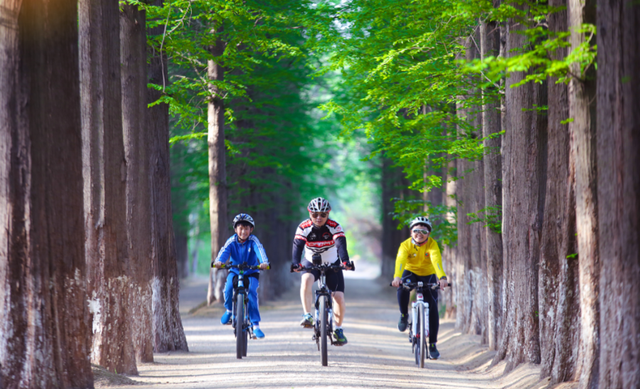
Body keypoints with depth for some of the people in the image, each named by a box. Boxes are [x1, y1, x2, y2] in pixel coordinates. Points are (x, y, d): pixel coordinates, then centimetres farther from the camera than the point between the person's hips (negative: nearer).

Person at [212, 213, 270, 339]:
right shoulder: (232, 241, -9)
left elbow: (260, 250, -30)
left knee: (252, 292, -26)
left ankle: (255, 325, -20)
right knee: (228, 288, -28)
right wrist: (219, 261, -48)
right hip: (234, 271, 1)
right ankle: (229, 310, 3)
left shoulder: (253, 241, -13)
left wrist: (264, 262, -52)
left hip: (251, 273, -1)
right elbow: (224, 250, -26)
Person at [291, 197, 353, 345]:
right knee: (306, 279, -34)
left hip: (332, 264, 0)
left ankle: (338, 329, 12)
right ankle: (307, 316, -30)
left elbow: (341, 244, -33)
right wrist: (296, 263, -50)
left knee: (339, 297, -10)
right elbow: (297, 246, -30)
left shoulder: (334, 227, -19)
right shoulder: (304, 228, -18)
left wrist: (345, 261, -52)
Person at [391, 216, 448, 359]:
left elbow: (436, 260, -41)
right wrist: (397, 277, -58)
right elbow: (400, 260, -39)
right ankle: (404, 315, -8)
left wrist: (442, 278, -58)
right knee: (402, 288, -35)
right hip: (410, 272, 0)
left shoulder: (432, 245, -23)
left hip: (428, 275, 0)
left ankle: (433, 345, 0)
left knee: (432, 309, -9)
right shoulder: (406, 245, -22)